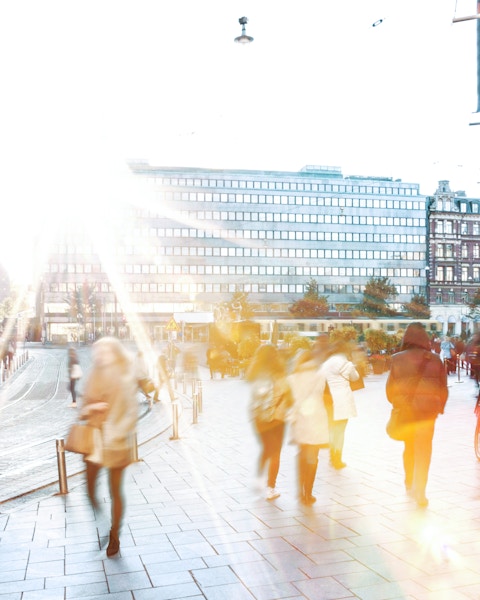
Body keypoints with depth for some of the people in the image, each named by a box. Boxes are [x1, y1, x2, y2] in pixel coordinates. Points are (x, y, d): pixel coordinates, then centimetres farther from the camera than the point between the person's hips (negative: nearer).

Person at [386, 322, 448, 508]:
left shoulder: (397, 359, -7)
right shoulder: (435, 359, -6)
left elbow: (390, 388, -2)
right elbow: (443, 388, 1)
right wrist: (439, 407, 14)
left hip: (405, 410, 2)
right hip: (427, 411, -2)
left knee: (409, 447, 21)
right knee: (423, 451, 5)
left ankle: (409, 485, 35)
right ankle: (420, 492, 1)